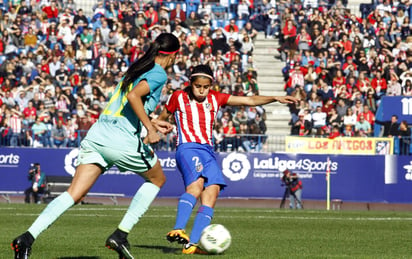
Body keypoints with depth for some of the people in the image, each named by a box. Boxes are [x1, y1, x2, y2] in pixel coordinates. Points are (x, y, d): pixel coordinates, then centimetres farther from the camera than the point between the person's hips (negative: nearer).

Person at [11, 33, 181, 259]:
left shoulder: (137, 68, 23)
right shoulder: (159, 74, -2)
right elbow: (133, 96, -20)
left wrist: (151, 123, 34)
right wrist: (150, 129, -16)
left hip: (98, 133, 7)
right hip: (124, 141, -7)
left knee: (74, 194, -1)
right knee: (157, 179, 20)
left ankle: (28, 237, -19)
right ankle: (120, 235, 10)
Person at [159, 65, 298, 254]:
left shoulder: (215, 99, 16)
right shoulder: (179, 97, 8)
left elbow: (249, 101, 14)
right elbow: (161, 119, 21)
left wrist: (275, 98, 5)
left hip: (208, 151, 5)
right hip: (187, 148, -5)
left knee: (212, 190, -13)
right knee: (196, 184, -31)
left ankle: (192, 244, -18)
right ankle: (178, 230, -43)